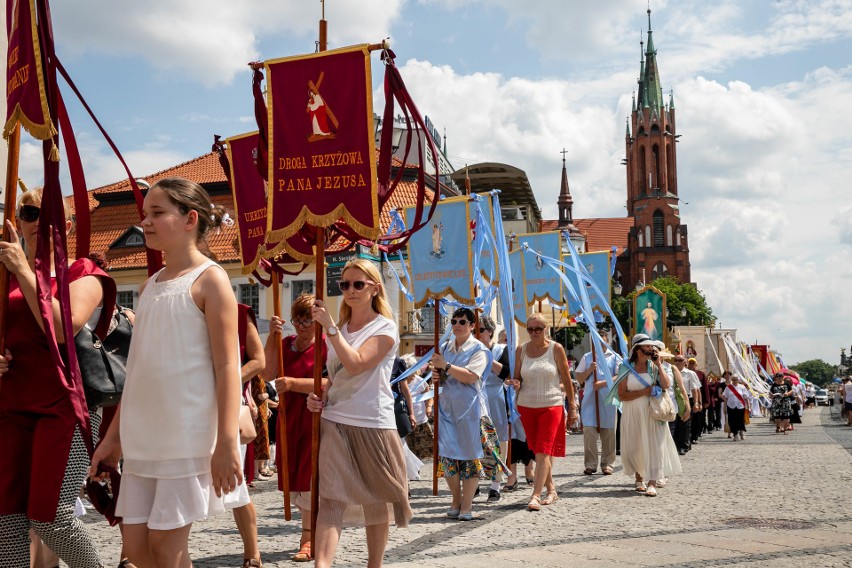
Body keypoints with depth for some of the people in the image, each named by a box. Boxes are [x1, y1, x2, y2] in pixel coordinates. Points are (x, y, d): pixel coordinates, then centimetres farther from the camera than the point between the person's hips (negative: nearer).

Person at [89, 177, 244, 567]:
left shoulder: (209, 279, -7)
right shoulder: (150, 286, 14)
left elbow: (227, 366, -12)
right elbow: (138, 369, 16)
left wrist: (227, 444, -19)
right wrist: (113, 436, 15)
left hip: (189, 437, -7)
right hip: (143, 438, 7)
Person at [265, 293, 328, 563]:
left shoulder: (326, 345, -8)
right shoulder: (285, 343, 9)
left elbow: (327, 384, -18)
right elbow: (268, 373, -6)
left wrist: (292, 383, -24)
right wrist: (272, 336, -11)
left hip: (314, 419, -6)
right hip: (288, 419, 6)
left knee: (308, 480, -2)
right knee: (293, 482, 11)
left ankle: (308, 539, 9)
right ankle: (315, 529, 28)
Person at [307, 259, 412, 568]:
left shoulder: (385, 328, -2)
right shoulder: (339, 329, 15)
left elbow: (355, 364, -18)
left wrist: (329, 326, -18)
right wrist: (320, 395, 5)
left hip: (373, 424, -3)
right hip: (335, 421, 4)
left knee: (376, 500, 8)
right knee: (331, 499, -12)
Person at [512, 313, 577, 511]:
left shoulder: (556, 348, -3)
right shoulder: (521, 349, 5)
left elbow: (566, 379, 0)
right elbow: (516, 377, 11)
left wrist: (572, 406, 0)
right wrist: (516, 383, -13)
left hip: (551, 406, -4)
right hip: (527, 406, 4)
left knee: (543, 452, -11)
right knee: (538, 451, 10)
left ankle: (536, 496, -13)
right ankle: (551, 490, 24)